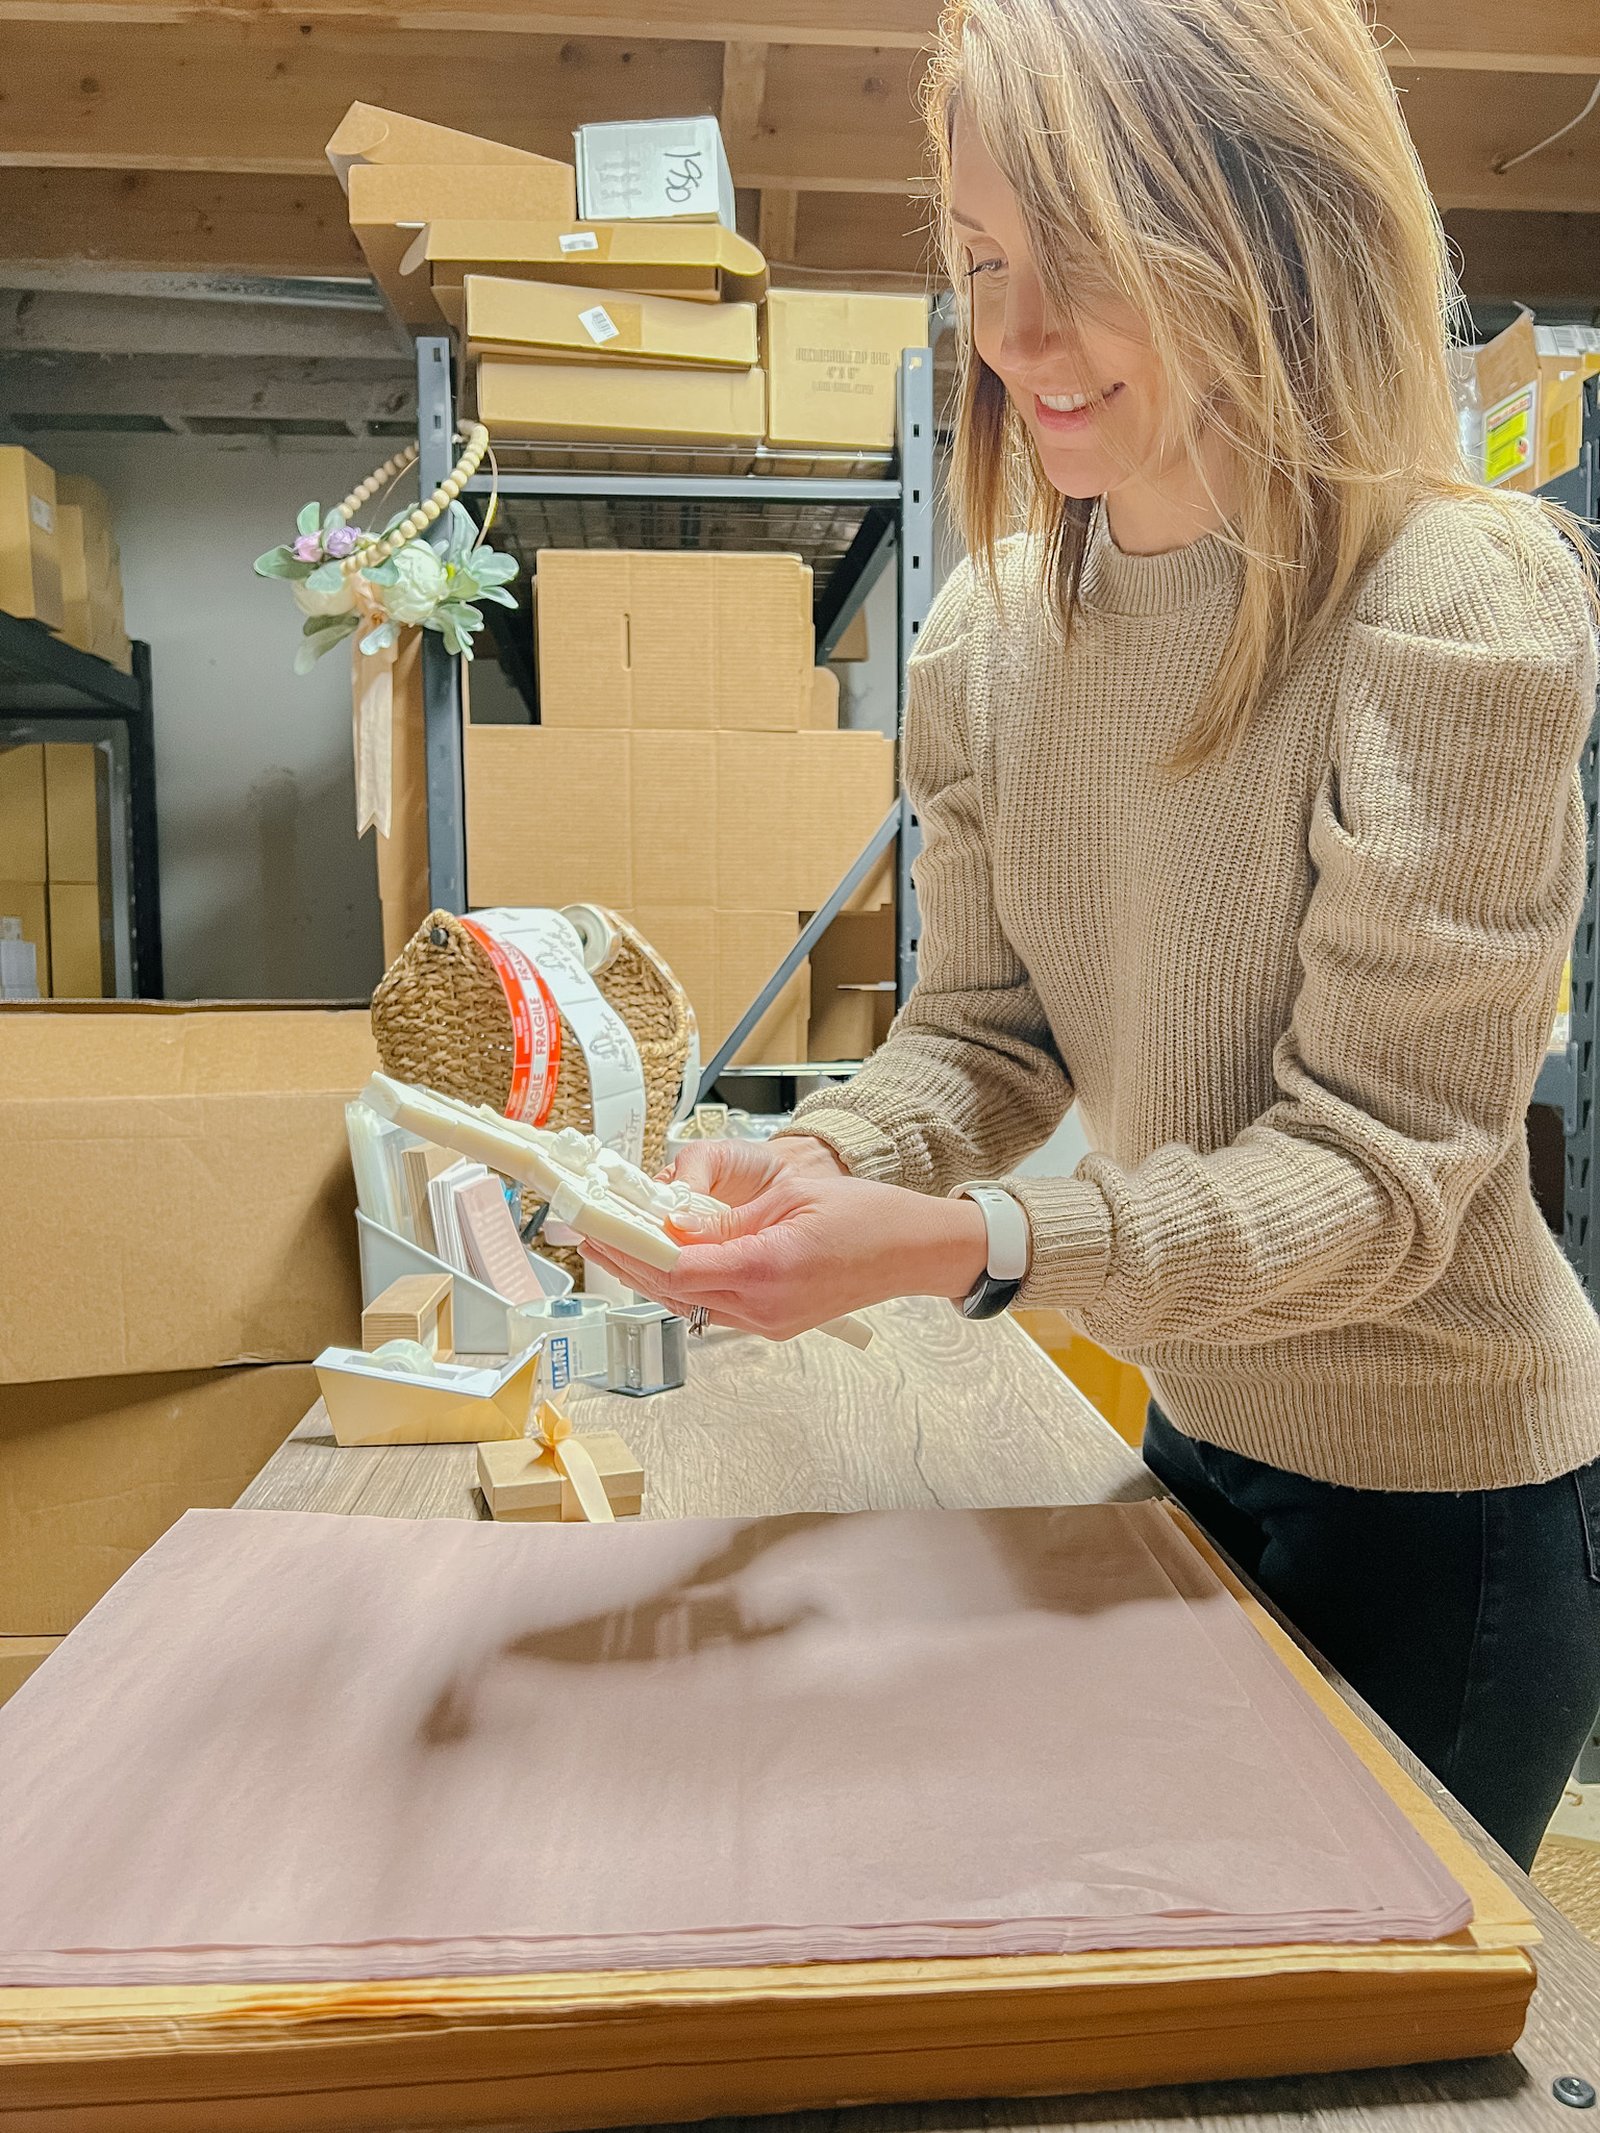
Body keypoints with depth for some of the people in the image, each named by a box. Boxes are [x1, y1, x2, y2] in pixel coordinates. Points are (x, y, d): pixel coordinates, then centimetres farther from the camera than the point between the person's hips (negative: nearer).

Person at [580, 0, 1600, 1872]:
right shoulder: (992, 627, -5)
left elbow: (1377, 1170, -25)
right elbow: (982, 1027, -3)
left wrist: (953, 1244, -38)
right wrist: (811, 1166, -23)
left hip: (1447, 1504, -5)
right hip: (1198, 1438, 6)